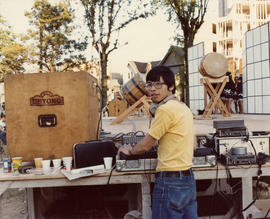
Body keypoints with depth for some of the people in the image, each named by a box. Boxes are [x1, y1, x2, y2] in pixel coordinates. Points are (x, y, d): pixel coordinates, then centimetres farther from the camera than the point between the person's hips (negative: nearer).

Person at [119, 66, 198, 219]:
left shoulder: (165, 109, -16)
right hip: (188, 178, 9)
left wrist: (130, 150, 12)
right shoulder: (184, 107, 12)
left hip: (171, 181, -9)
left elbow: (145, 146, -9)